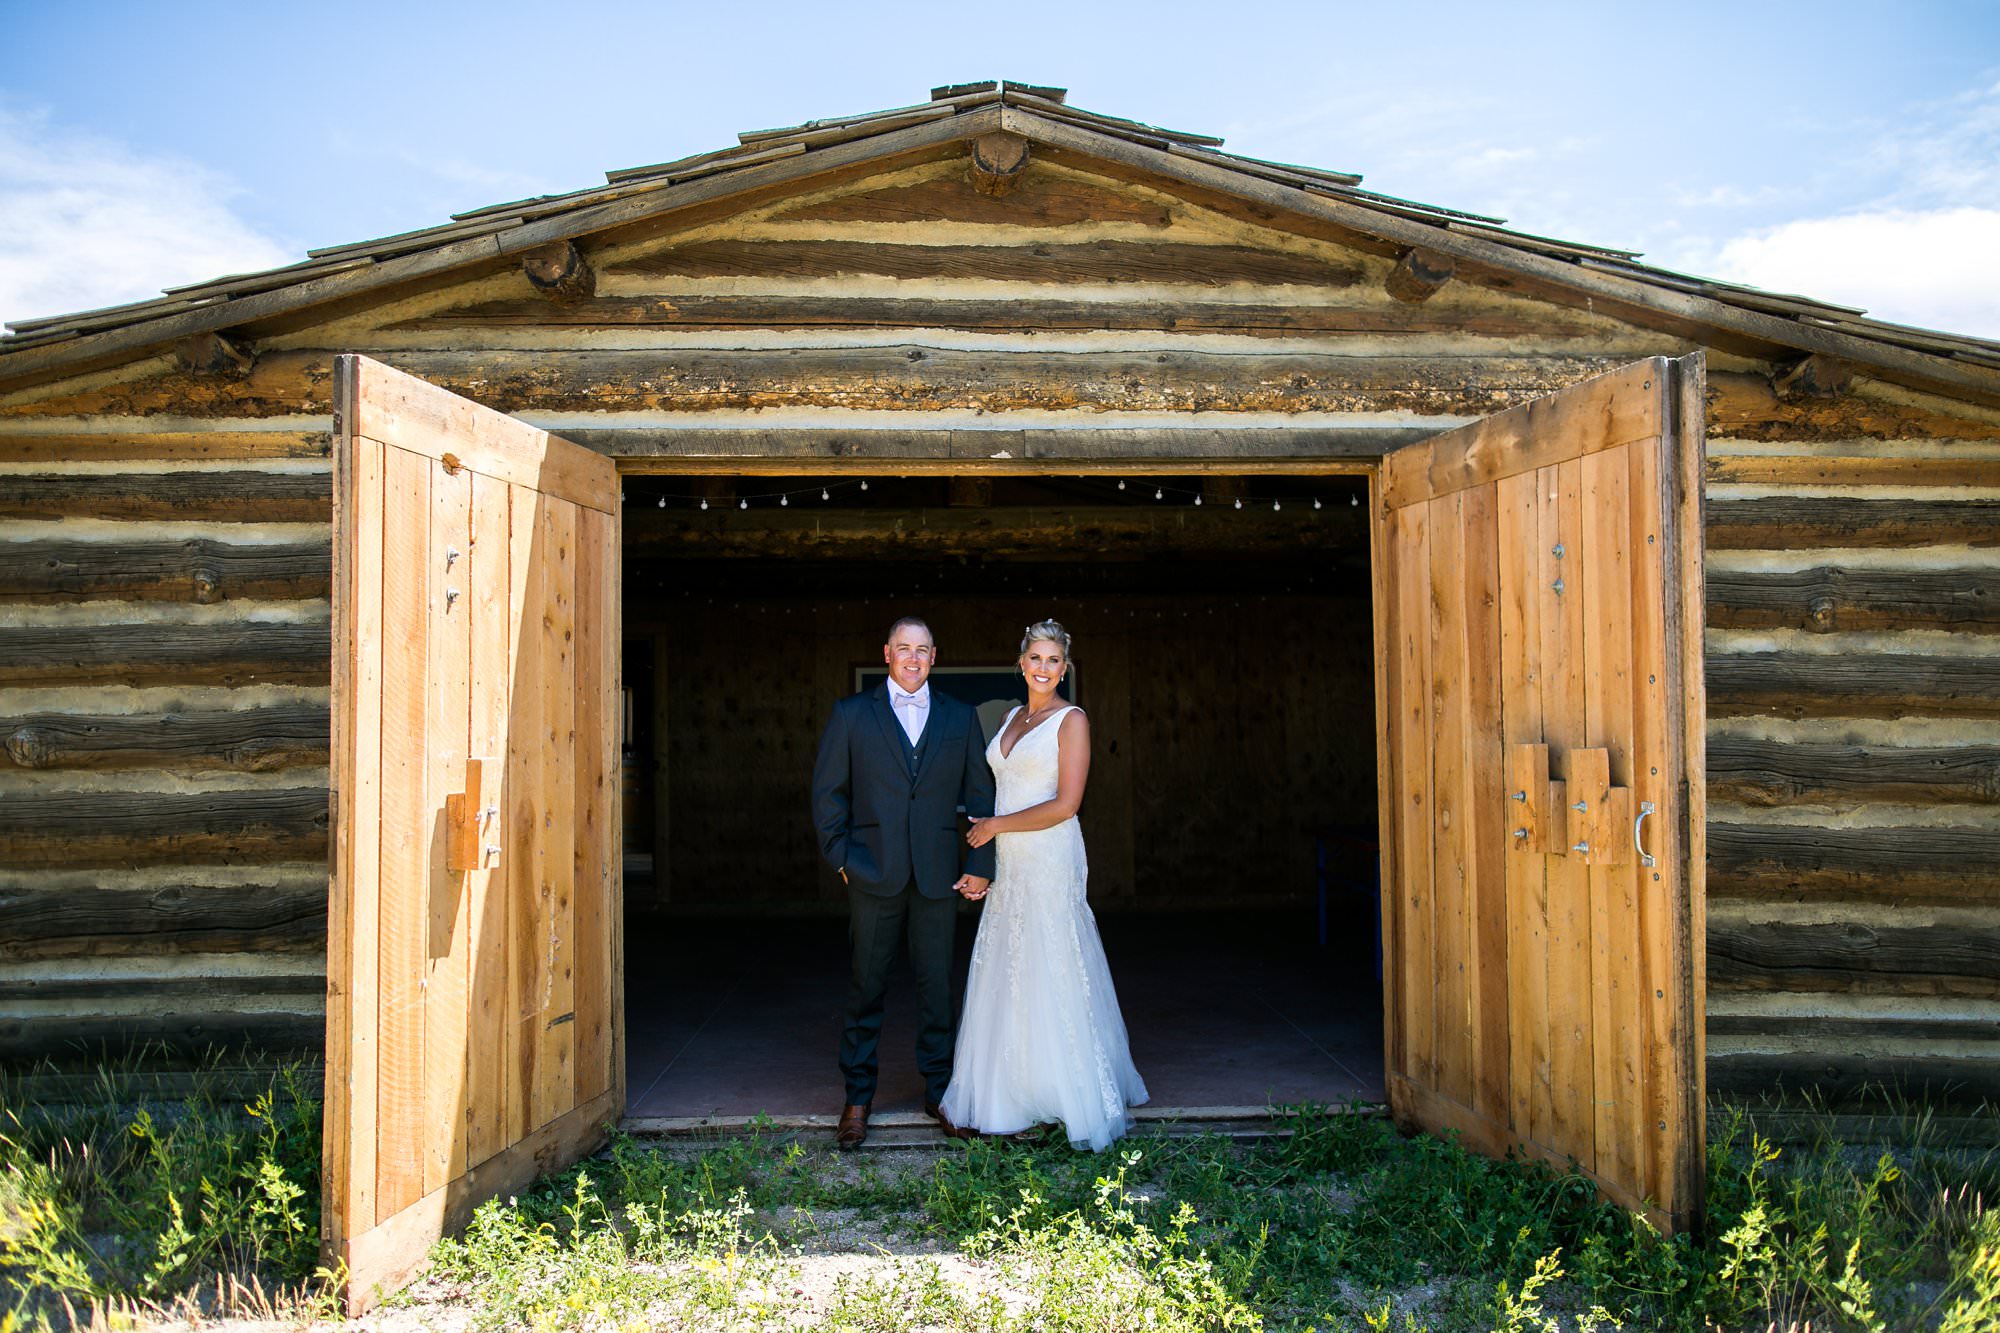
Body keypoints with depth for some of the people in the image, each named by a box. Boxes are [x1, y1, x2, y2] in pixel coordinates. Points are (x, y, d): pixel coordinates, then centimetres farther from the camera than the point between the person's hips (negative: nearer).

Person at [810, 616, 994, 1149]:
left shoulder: (960, 718, 8)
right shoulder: (851, 714, 4)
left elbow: (981, 795, 9)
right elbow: (827, 791, 5)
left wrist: (980, 864, 3)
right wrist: (839, 856, -1)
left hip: (939, 876, 1)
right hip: (873, 874, -1)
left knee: (937, 986, 8)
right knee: (865, 988, 6)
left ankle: (939, 1091, 22)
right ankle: (858, 1096, 18)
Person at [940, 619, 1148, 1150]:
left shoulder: (1071, 720, -8)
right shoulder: (1012, 718, 14)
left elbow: (1065, 804, -14)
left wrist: (997, 826, -10)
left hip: (1048, 861, -7)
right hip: (1008, 865, 7)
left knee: (1048, 975, 0)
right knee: (1007, 976, 10)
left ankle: (1066, 1095, 13)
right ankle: (1010, 1091, 21)